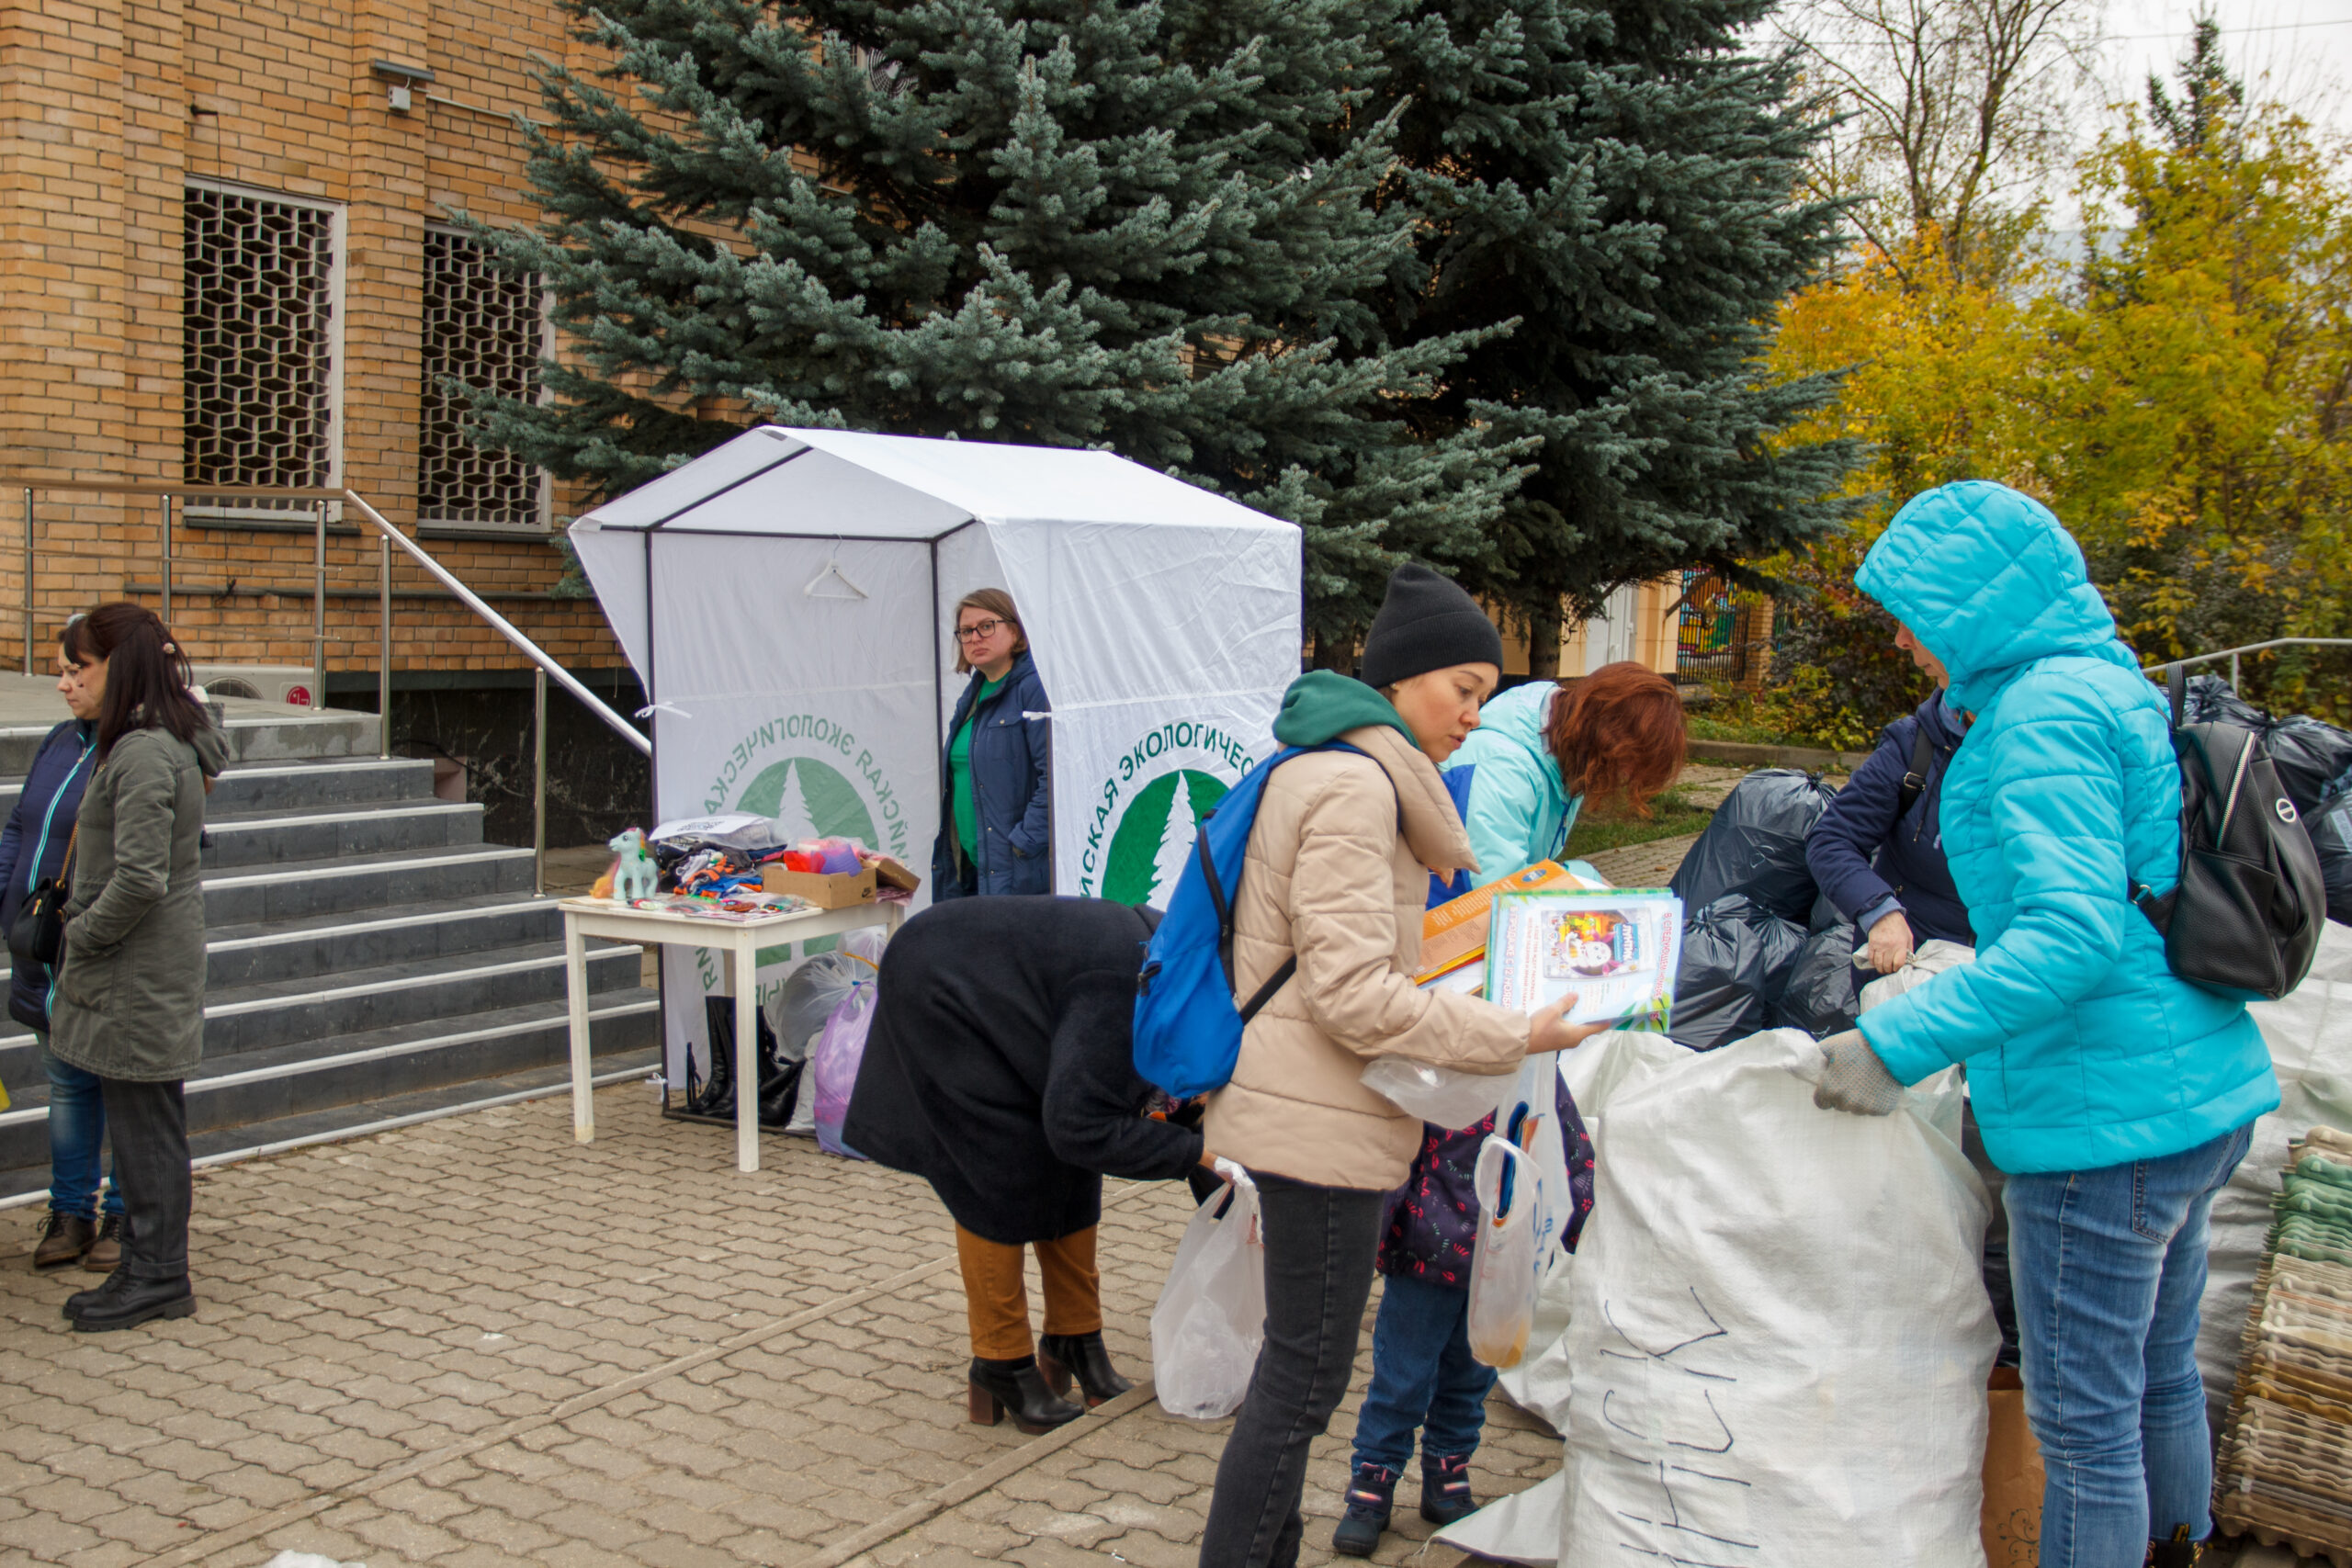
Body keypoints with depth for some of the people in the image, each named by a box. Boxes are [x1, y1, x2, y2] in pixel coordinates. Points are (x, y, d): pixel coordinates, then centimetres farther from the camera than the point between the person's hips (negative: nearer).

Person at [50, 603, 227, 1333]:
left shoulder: (143, 754, -20)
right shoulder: (166, 741, 11)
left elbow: (140, 880, -25)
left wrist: (82, 936, -11)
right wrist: (83, 923, 15)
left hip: (139, 976, -10)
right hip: (136, 970, 10)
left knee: (146, 1125, 0)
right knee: (138, 1124, 16)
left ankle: (158, 1279, 11)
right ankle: (147, 1268, 25)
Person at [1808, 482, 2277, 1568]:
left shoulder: (2046, 712, -17)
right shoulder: (2111, 685, 13)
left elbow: (2076, 931, -26)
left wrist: (1900, 1041, -26)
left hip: (2106, 1116, -10)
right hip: (2197, 1095, 10)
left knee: (2086, 1419, 2)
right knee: (2160, 1375, 25)